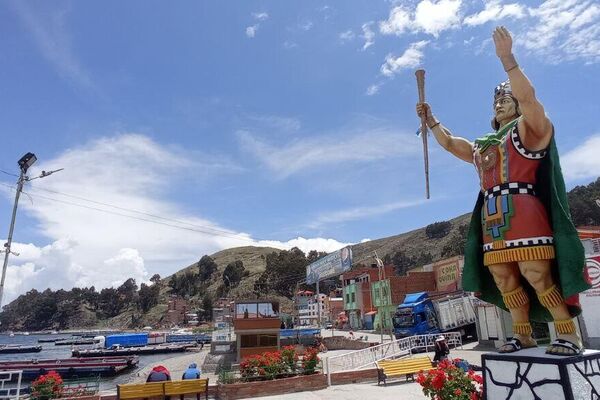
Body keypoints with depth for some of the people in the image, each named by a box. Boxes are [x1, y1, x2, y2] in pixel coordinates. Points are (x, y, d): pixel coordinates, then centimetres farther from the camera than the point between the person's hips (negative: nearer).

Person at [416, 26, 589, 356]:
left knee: (536, 275, -13)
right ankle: (523, 335, 13)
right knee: (504, 279, 5)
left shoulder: (528, 128, 7)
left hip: (522, 212, -7)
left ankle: (568, 334, 0)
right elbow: (448, 142, 34)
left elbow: (527, 96, -11)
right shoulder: (482, 147, 26)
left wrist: (507, 59, -17)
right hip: (491, 219, 7)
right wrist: (430, 120, 28)